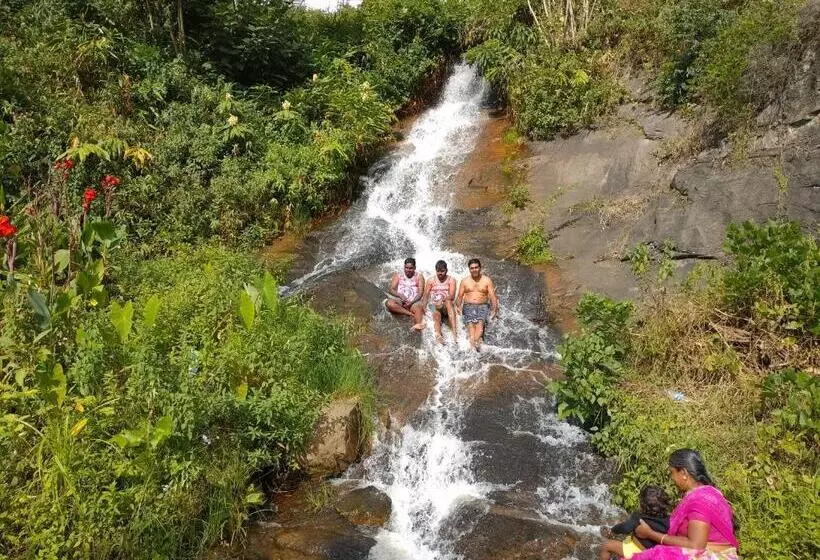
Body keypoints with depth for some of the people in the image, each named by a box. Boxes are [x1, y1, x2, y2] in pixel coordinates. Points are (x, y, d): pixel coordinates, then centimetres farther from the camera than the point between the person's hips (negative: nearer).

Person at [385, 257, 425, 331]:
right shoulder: (397, 276, 17)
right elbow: (390, 289, 5)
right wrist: (399, 295, -17)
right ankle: (412, 314, -33)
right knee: (389, 303, -32)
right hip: (399, 300, 2)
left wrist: (411, 302, -19)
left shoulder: (419, 277, 13)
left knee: (418, 307, -37)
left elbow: (420, 293, 0)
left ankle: (418, 325, -67)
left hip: (413, 301, -2)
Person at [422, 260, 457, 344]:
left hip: (446, 306, 0)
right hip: (433, 305, 1)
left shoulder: (451, 280, 7)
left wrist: (442, 300, -25)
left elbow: (452, 296, -6)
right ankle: (438, 335, -62)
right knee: (436, 313, -34)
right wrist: (423, 307, -15)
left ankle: (454, 332, -47)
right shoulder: (431, 281, 12)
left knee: (448, 302, -36)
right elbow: (425, 296, 4)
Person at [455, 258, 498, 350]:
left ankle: (476, 341, -51)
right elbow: (460, 296, 10)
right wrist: (458, 306, -9)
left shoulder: (487, 280, 10)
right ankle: (472, 342, -49)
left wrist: (494, 309, -11)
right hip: (468, 306, 1)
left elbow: (493, 296, 3)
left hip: (483, 306, -1)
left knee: (480, 322, -31)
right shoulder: (465, 281, 14)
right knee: (470, 323, -29)